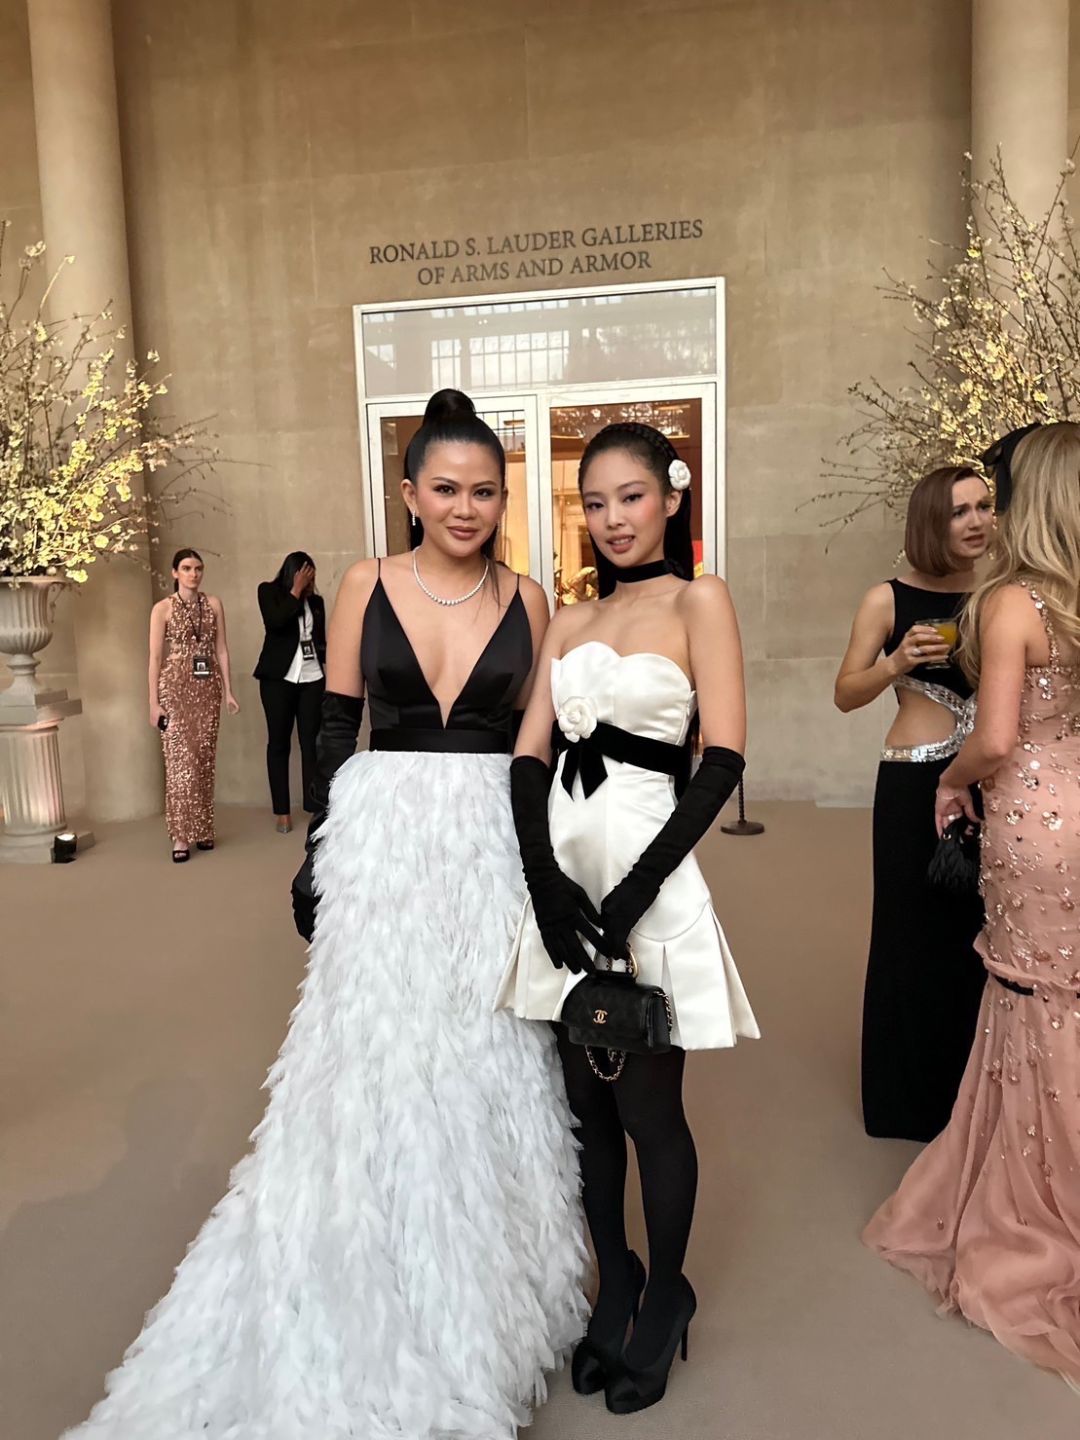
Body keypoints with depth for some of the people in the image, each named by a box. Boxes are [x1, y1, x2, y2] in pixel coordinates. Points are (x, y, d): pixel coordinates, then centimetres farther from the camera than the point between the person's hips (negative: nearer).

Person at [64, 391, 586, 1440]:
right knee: (372, 1055, 7)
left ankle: (479, 1291, 34)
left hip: (494, 840, 1)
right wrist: (316, 856, 1)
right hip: (382, 834, -1)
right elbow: (334, 727, 3)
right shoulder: (366, 586, 0)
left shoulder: (526, 599, 3)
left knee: (486, 1055, 10)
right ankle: (378, 1311, 30)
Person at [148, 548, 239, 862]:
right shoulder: (162, 608, -1)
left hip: (208, 686, 3)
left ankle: (203, 829, 15)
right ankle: (181, 836, -4)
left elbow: (221, 649, 9)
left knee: (205, 760, 6)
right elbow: (155, 657, -3)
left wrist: (228, 691, 4)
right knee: (180, 760, -7)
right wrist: (153, 701, -7)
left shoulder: (214, 604, 8)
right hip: (176, 686, -3)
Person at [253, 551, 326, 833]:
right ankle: (282, 811, 7)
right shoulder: (269, 591, 2)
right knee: (278, 742, 2)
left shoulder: (315, 600, 11)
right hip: (278, 678, -2)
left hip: (312, 678, 2)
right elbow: (275, 622, -16)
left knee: (311, 742, -3)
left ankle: (315, 807, -2)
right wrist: (296, 591, -12)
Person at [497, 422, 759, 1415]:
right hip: (563, 865, 5)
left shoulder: (698, 600, -2)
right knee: (585, 1100, 15)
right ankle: (614, 1286, 36)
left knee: (648, 1109, 6)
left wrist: (634, 889, -16)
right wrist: (545, 876, -11)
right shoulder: (572, 620, 12)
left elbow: (723, 760, -10)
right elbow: (530, 756, 5)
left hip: (646, 867, -5)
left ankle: (665, 1298, 31)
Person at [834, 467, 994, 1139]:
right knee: (917, 931, 5)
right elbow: (846, 694, -2)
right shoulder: (889, 599, -4)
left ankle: (969, 1091, 29)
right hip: (915, 783, -3)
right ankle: (914, 1095, 23)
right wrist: (896, 663, -18)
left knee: (982, 930, 9)